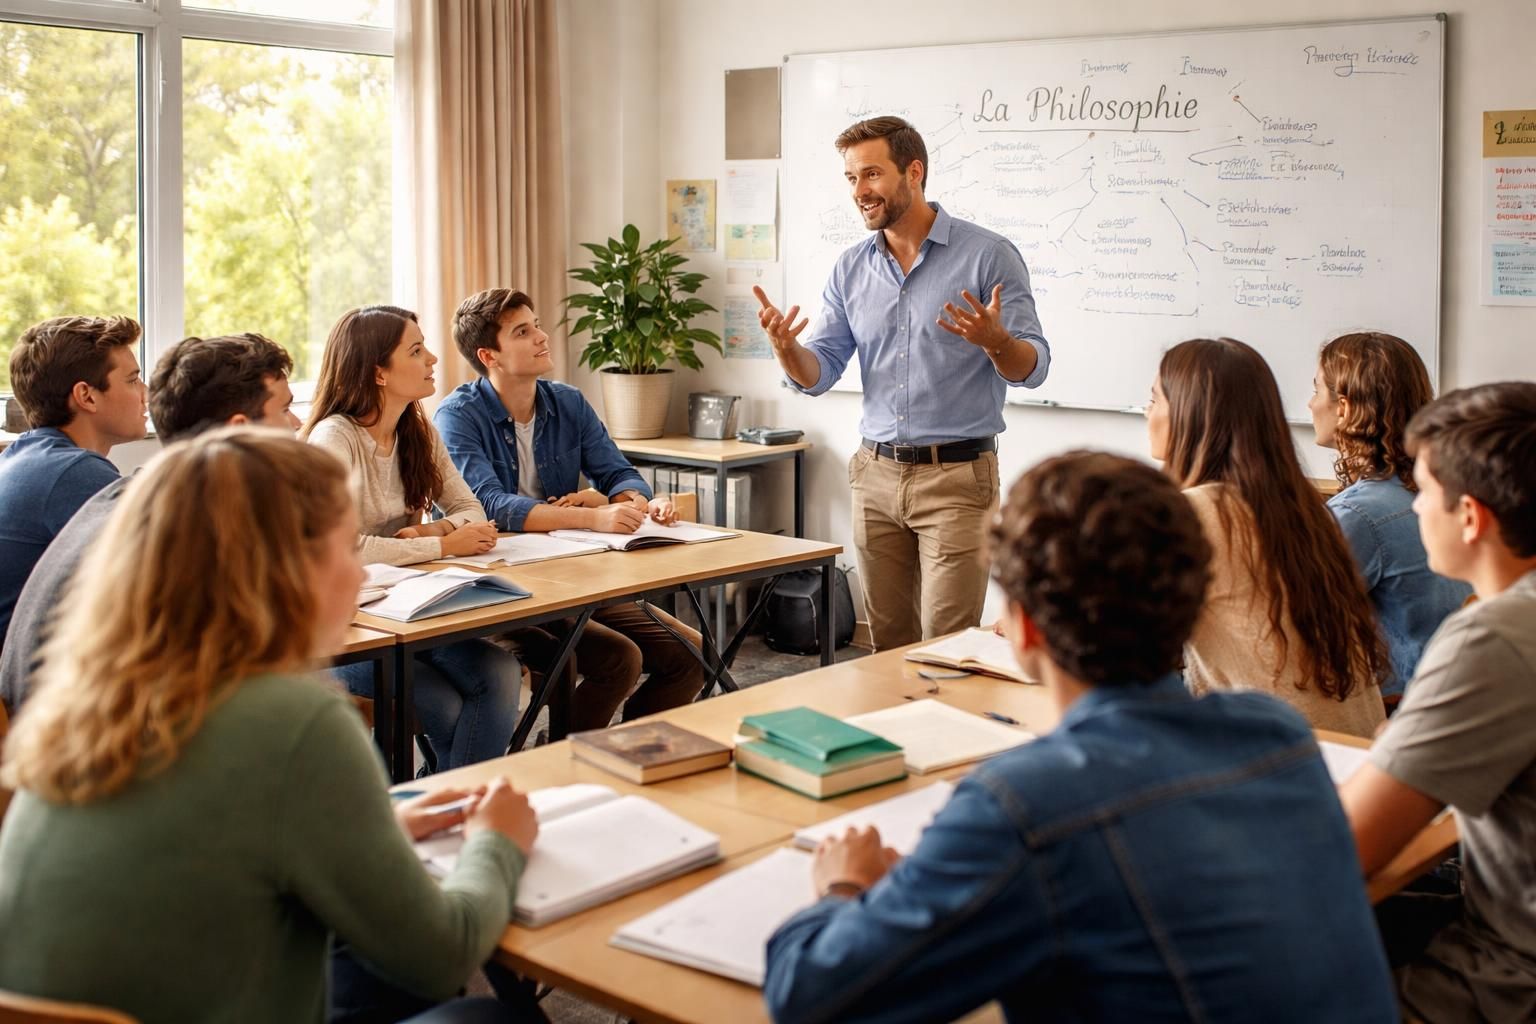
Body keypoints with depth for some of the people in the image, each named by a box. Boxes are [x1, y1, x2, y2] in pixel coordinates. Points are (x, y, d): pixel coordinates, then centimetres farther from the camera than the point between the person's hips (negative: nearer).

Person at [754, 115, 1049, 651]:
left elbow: (1031, 368, -8)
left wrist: (993, 340, -30)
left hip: (957, 477, -5)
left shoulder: (988, 255, -6)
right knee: (888, 643, 12)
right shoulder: (851, 269, 9)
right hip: (876, 474, 5)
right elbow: (818, 373, 6)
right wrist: (786, 347, -16)